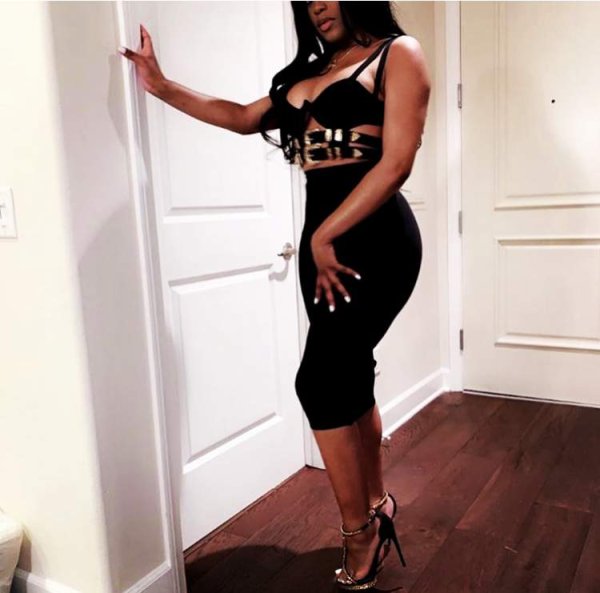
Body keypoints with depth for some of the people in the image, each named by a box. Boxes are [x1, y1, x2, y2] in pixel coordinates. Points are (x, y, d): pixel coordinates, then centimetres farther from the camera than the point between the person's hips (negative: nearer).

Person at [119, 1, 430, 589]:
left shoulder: (398, 53, 0)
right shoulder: (308, 72, 19)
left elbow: (395, 162, -11)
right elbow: (243, 118, 26)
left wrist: (324, 235, -12)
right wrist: (163, 86, 21)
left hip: (375, 239, -7)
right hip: (324, 243, 7)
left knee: (321, 380, -11)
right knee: (349, 377, 11)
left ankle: (358, 531, 10)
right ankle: (376, 505, 30)